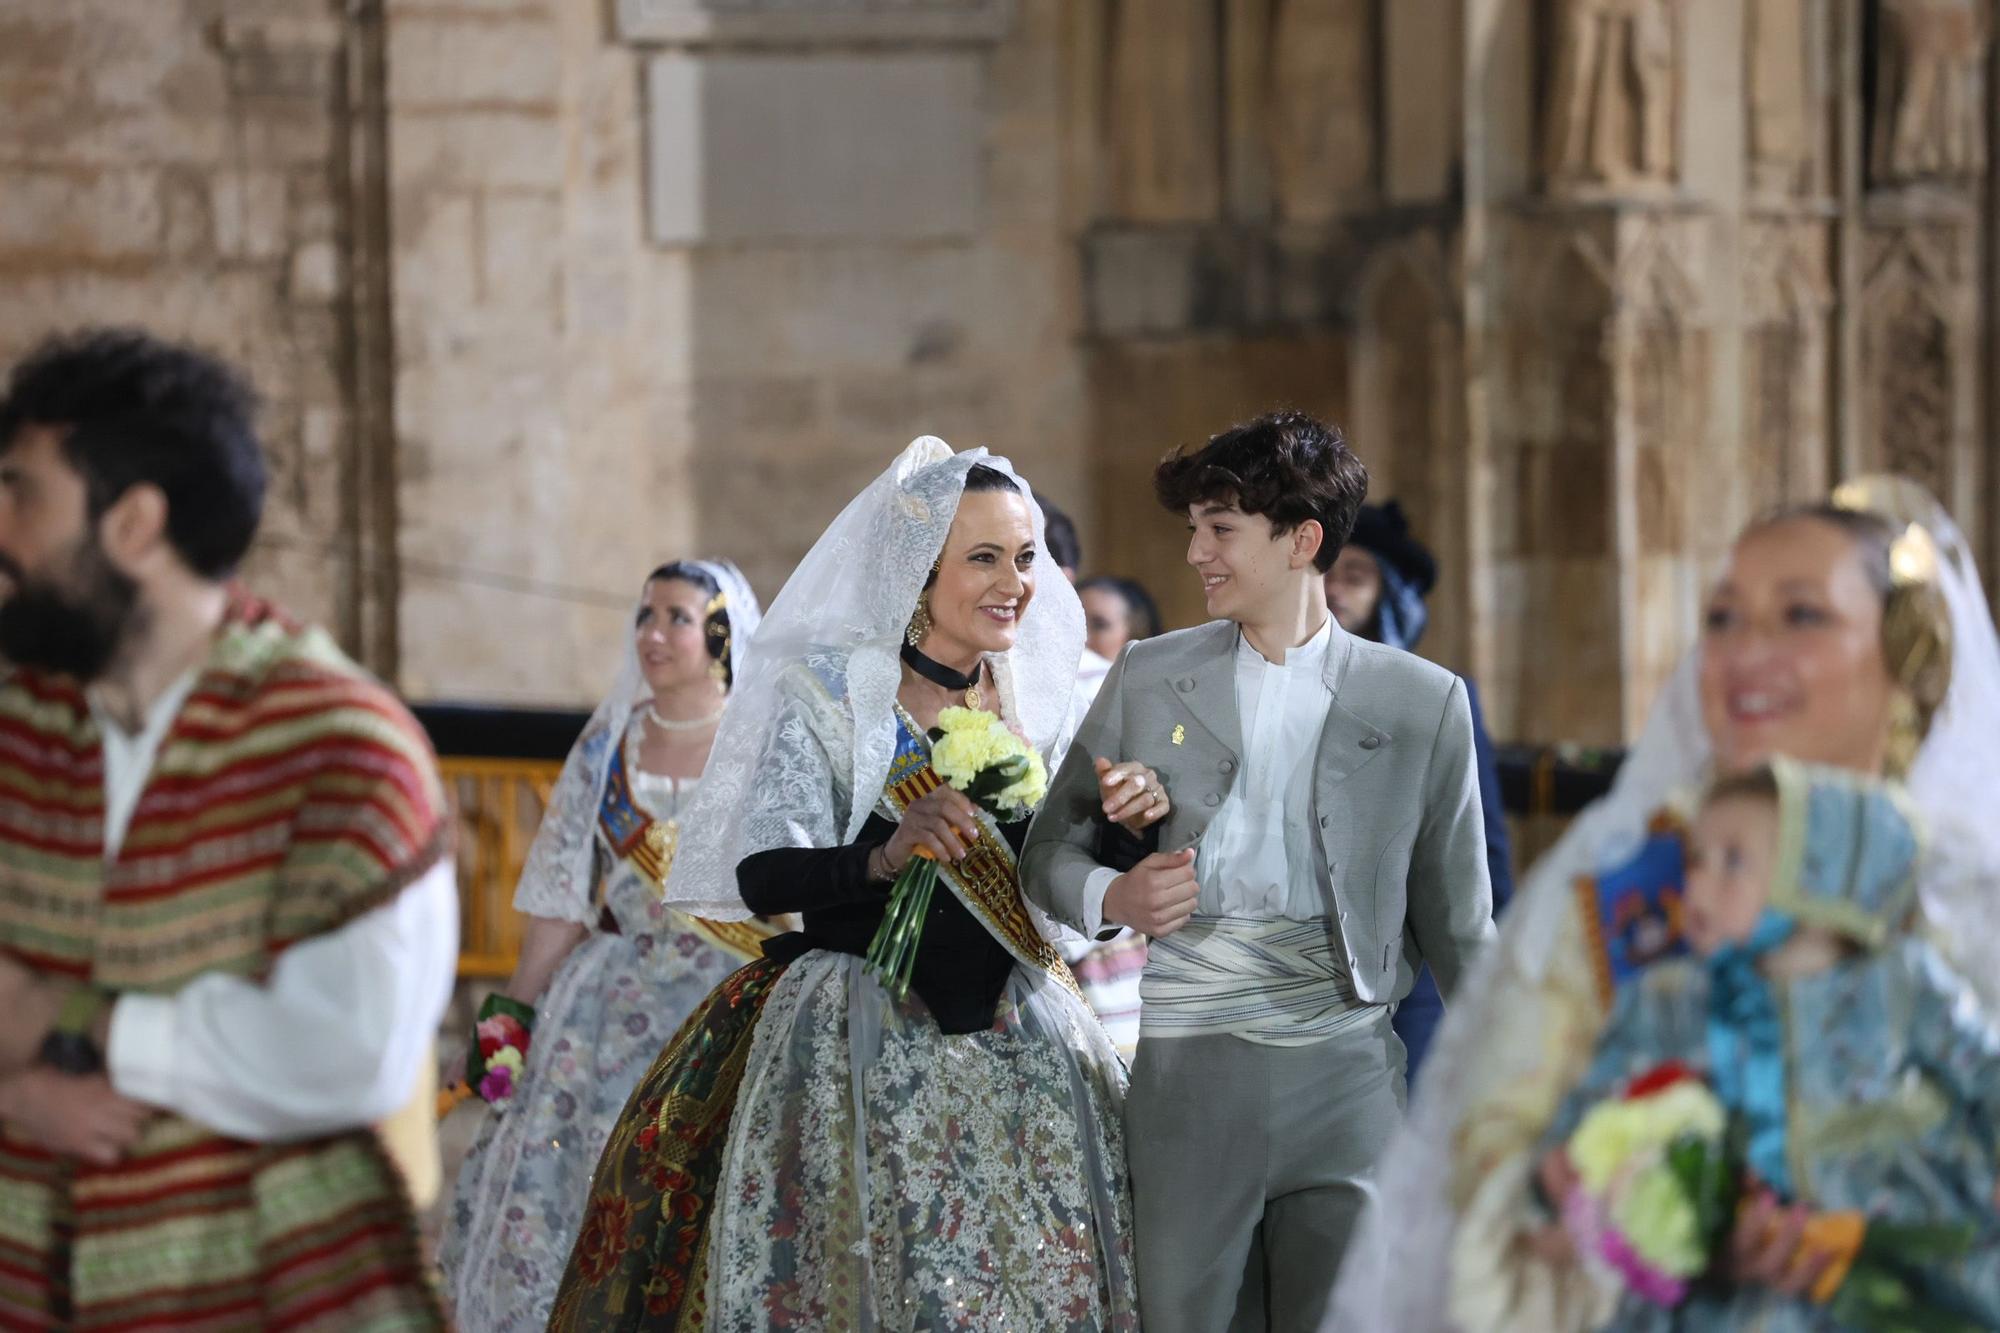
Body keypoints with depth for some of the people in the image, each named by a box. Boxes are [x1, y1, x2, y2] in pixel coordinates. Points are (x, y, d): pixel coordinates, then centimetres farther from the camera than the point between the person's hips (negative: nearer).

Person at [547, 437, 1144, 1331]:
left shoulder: (1032, 702, 10)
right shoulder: (825, 693, -5)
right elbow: (760, 875, -14)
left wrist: (1116, 823, -1)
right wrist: (880, 860, -30)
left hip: (1016, 1046, 5)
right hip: (858, 1047, -5)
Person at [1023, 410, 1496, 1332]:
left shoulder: (1420, 702, 5)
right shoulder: (1149, 678, 8)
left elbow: (1455, 918, 10)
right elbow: (1049, 849, 13)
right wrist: (1112, 897, -9)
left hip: (1346, 1072, -1)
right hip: (1186, 1071, 1)